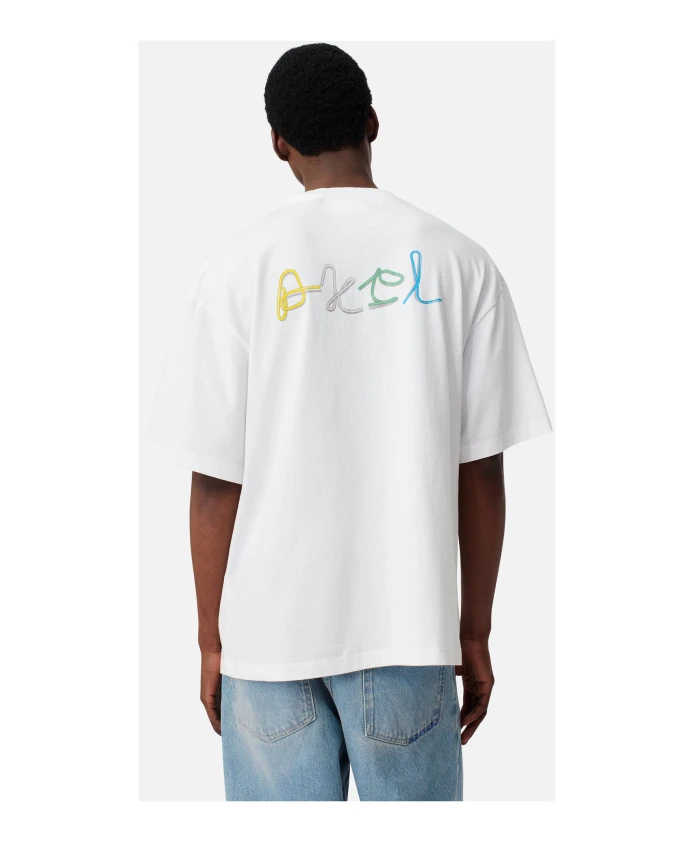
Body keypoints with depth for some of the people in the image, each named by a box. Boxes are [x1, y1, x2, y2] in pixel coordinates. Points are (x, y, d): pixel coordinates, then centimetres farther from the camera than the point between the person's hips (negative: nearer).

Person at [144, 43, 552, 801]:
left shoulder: (239, 267, -3)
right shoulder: (457, 262, -1)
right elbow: (481, 470, -1)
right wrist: (475, 633, 9)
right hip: (406, 626, 0)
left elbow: (216, 481, -4)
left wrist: (211, 640, 7)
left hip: (269, 630, 0)